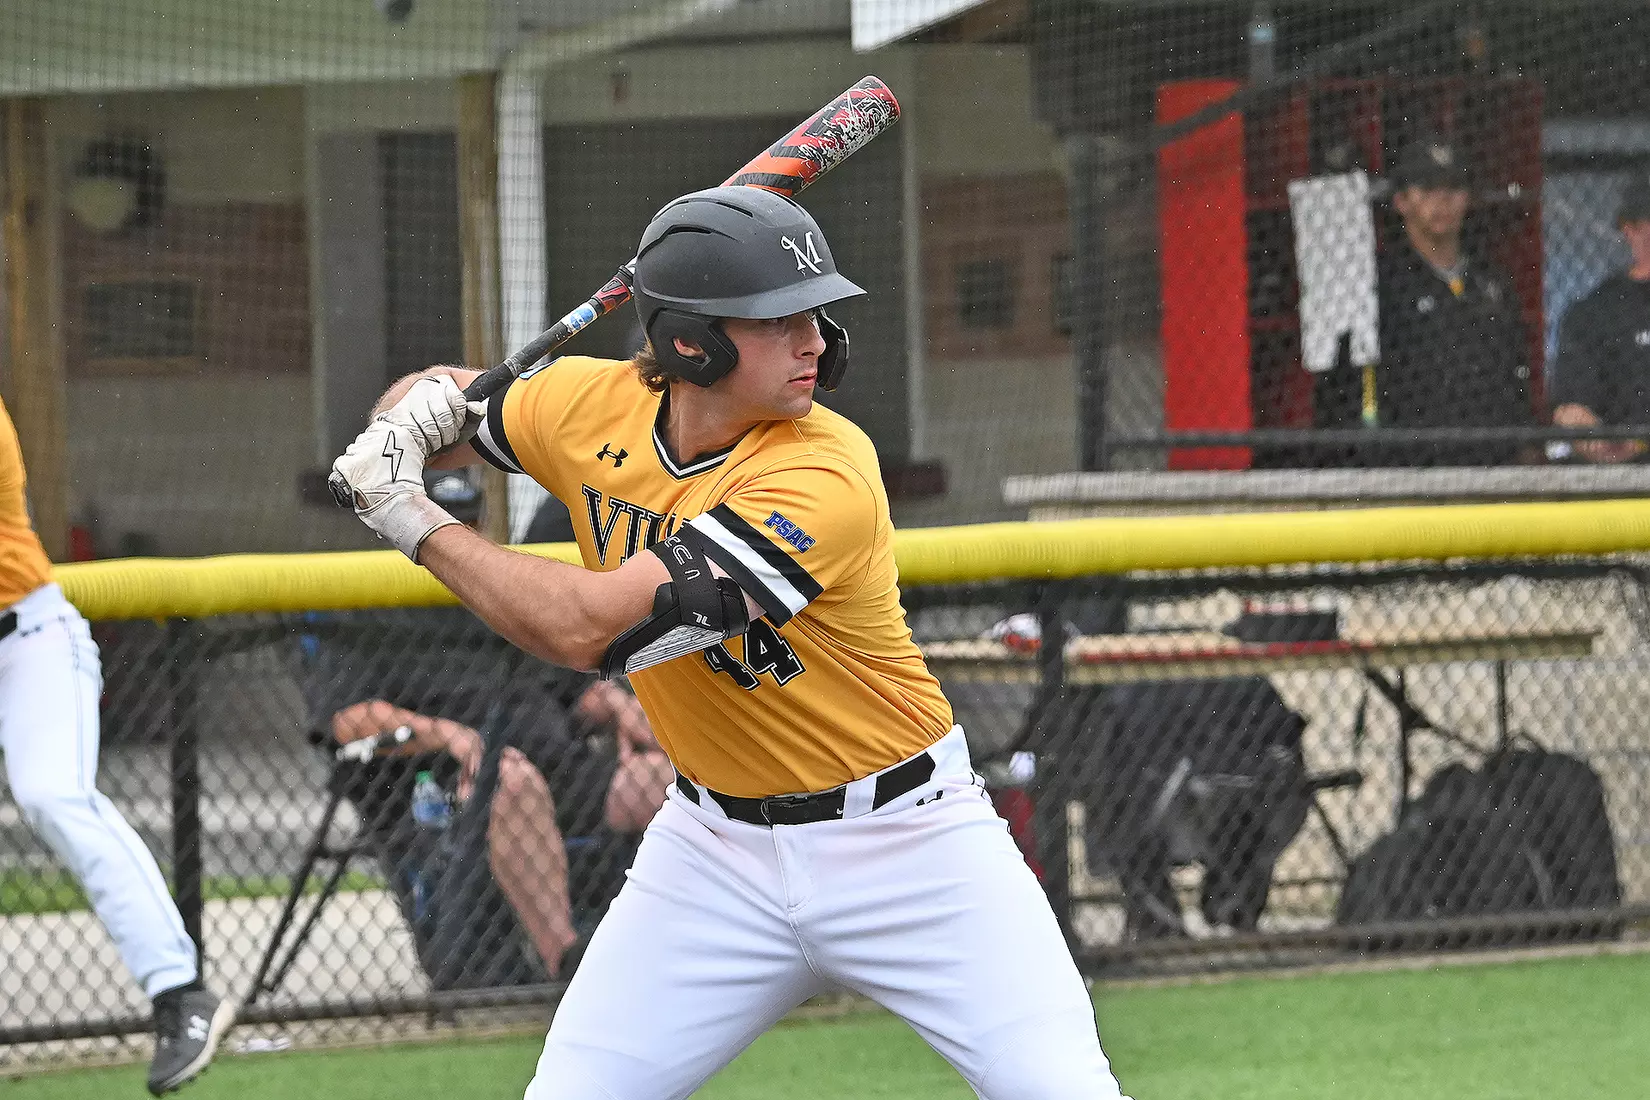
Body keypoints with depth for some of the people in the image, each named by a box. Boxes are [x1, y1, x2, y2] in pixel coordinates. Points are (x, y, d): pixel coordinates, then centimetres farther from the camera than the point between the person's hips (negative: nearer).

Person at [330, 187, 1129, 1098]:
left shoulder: (825, 477, -27)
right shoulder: (589, 407, -8)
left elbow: (589, 630, -31)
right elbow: (435, 404, 13)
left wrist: (416, 523, -21)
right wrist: (416, 409, -12)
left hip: (900, 837, -4)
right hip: (718, 843, 4)